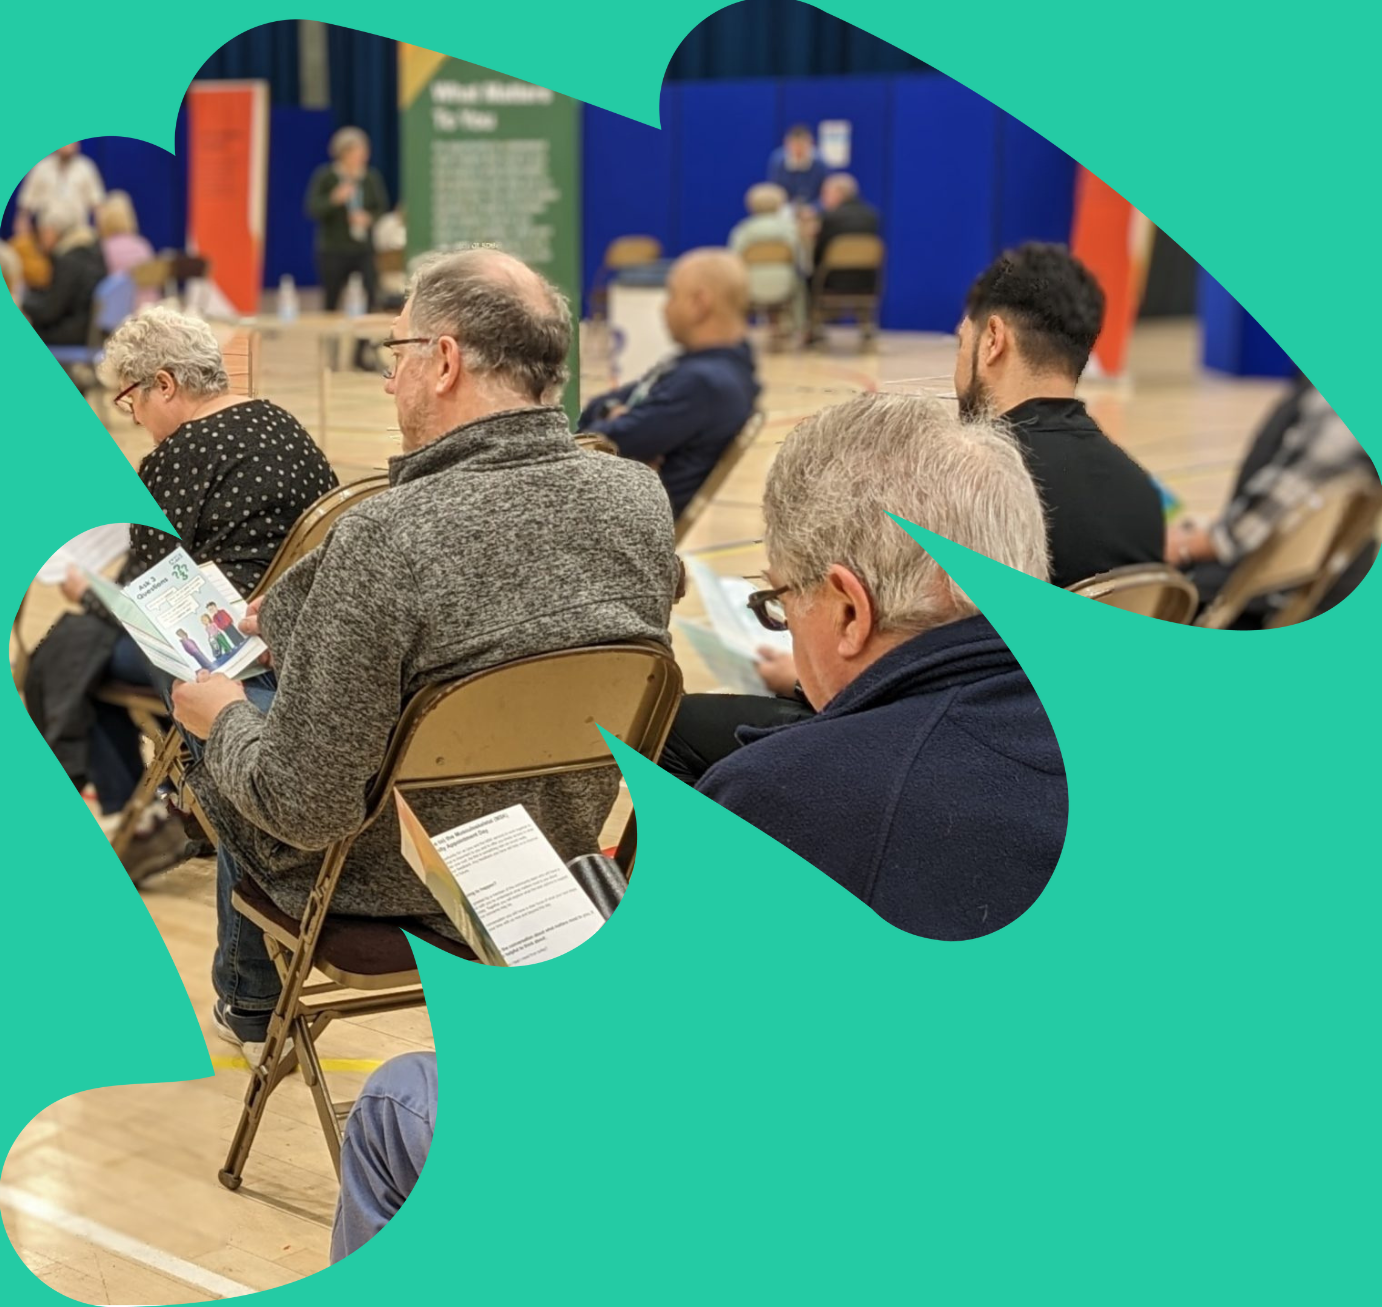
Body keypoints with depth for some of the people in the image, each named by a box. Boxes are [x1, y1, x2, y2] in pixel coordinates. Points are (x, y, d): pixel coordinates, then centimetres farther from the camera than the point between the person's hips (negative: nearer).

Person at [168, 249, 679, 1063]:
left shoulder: (383, 541, -32)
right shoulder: (641, 499, -13)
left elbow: (303, 809, -27)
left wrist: (225, 717, -5)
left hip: (392, 889, -6)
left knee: (227, 723, 25)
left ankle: (251, 1008, 48)